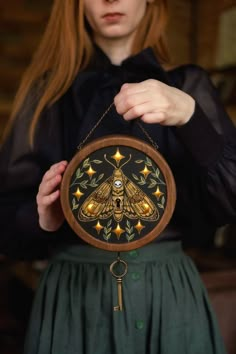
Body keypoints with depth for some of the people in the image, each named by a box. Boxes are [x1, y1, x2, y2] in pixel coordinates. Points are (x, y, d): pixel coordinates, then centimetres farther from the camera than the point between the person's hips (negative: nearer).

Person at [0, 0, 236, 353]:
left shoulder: (187, 86, 2)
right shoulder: (50, 89, 2)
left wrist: (188, 114, -24)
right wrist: (43, 219, -18)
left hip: (170, 295, 1)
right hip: (73, 297, 0)